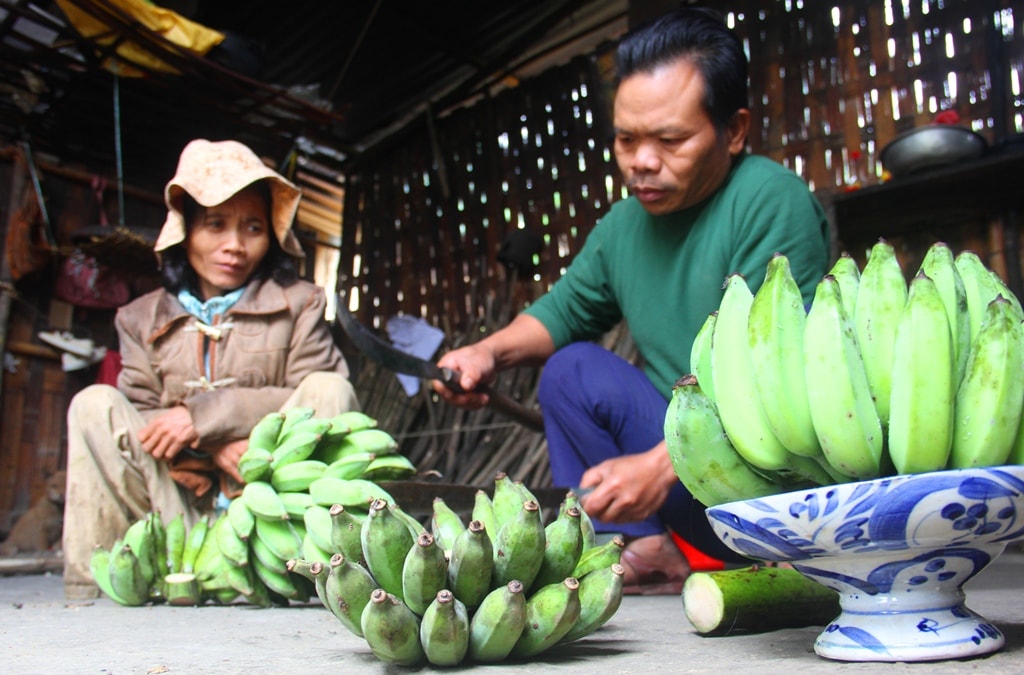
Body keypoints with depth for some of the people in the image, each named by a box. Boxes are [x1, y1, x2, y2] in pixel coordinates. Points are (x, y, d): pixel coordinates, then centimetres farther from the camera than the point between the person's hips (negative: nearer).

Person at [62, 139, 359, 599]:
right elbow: (141, 415, 1)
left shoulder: (297, 304, 7)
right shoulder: (143, 318, 13)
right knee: (95, 404, -15)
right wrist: (212, 449, -20)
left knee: (330, 389, -24)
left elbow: (318, 401, -9)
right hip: (179, 499, 2)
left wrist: (205, 415, -17)